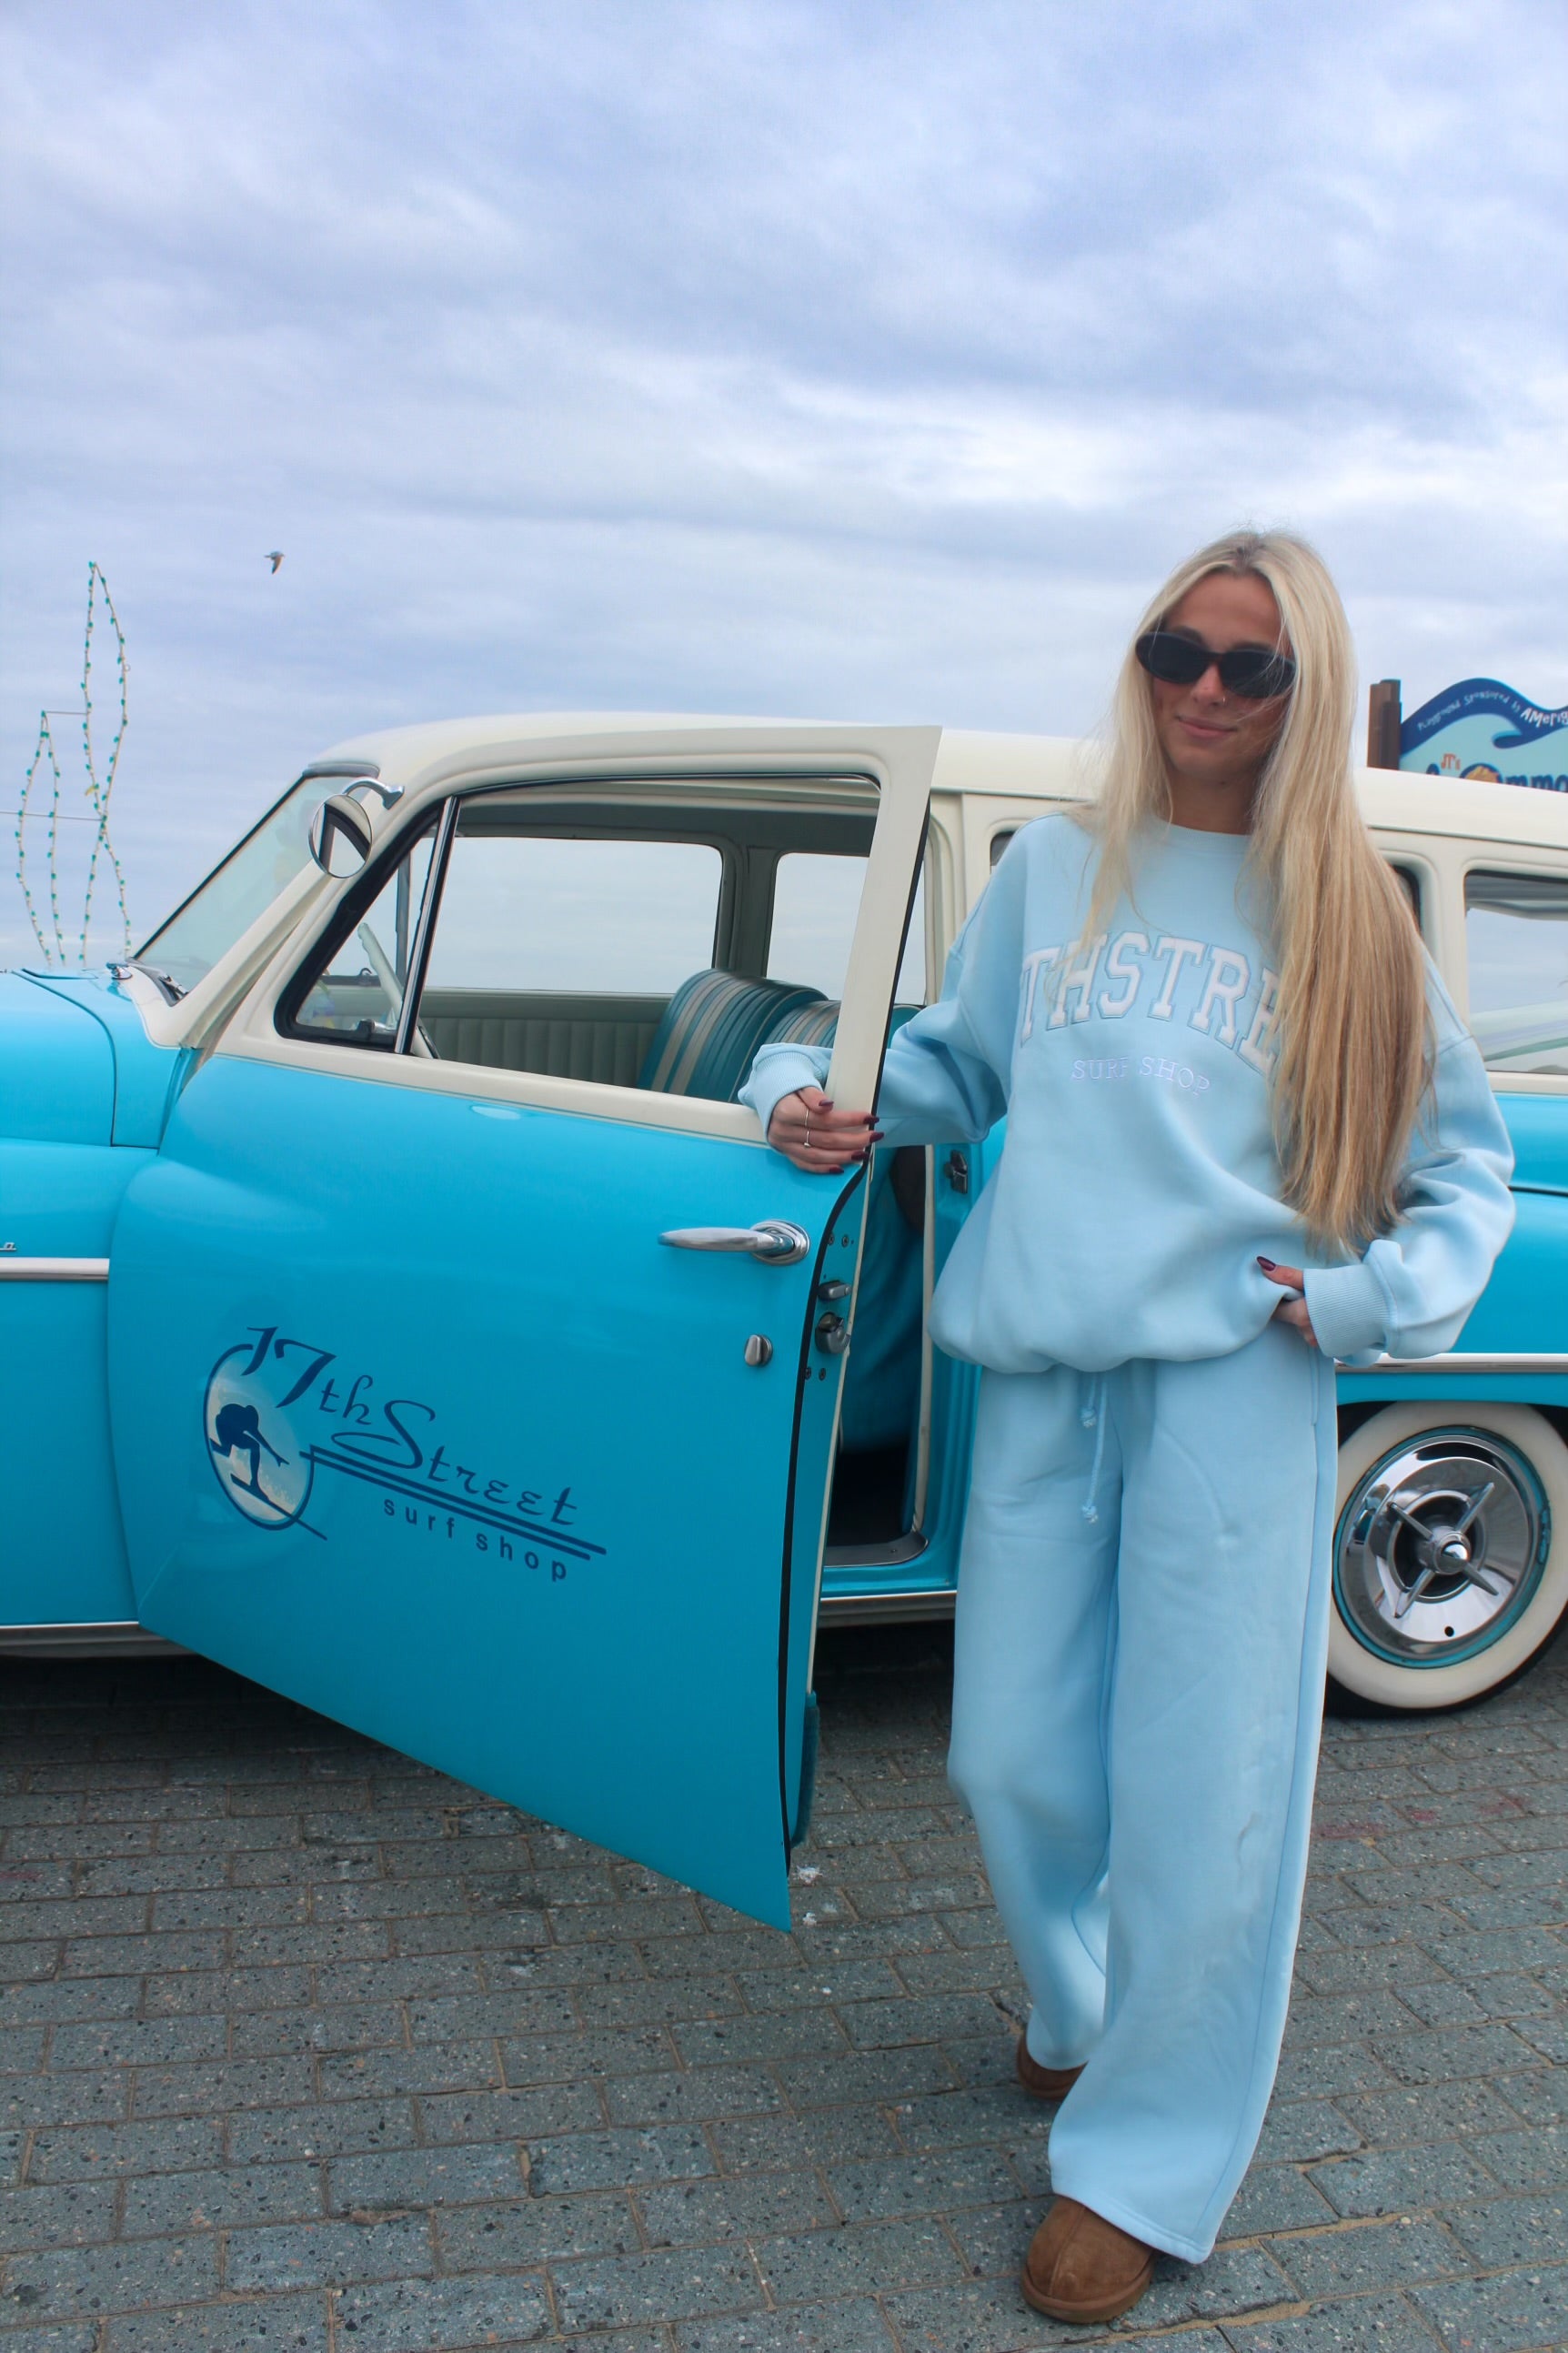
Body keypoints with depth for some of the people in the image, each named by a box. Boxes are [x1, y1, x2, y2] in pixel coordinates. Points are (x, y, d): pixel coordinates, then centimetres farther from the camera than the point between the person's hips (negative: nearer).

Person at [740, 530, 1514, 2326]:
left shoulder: (1342, 914, 5)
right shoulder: (1052, 869, 10)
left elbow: (1464, 1165, 11)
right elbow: (959, 1062, 21)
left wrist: (1379, 1294, -6)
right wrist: (816, 1091, 3)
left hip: (1239, 1381, -2)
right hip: (1043, 1372, 2)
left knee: (1203, 1787, 2)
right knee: (1015, 1762, 9)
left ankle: (1149, 2164, 23)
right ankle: (1081, 2011, 41)